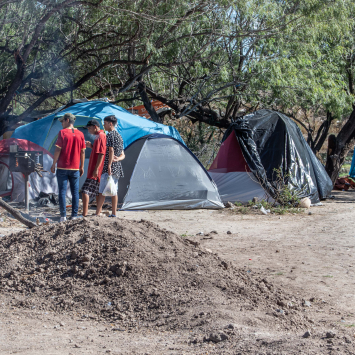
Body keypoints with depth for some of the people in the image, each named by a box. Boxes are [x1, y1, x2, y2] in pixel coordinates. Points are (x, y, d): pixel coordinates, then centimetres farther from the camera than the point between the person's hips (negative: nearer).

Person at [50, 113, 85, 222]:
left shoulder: (62, 132, -7)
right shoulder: (80, 134, 5)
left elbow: (58, 150, -10)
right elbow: (82, 152, 7)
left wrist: (53, 164, -3)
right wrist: (82, 167, 15)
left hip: (62, 167, -3)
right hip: (75, 168, 3)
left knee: (62, 192, 1)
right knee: (75, 192, 8)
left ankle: (63, 216, -1)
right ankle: (74, 215, 6)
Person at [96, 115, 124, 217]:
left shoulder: (110, 134, -10)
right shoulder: (119, 136, 18)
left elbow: (111, 150, -19)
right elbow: (122, 155, 17)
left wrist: (109, 165, -22)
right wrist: (117, 159, -1)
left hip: (108, 167, -9)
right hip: (117, 167, 9)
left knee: (102, 191, -9)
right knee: (114, 191, 11)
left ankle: (97, 213, -12)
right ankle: (114, 213, 12)